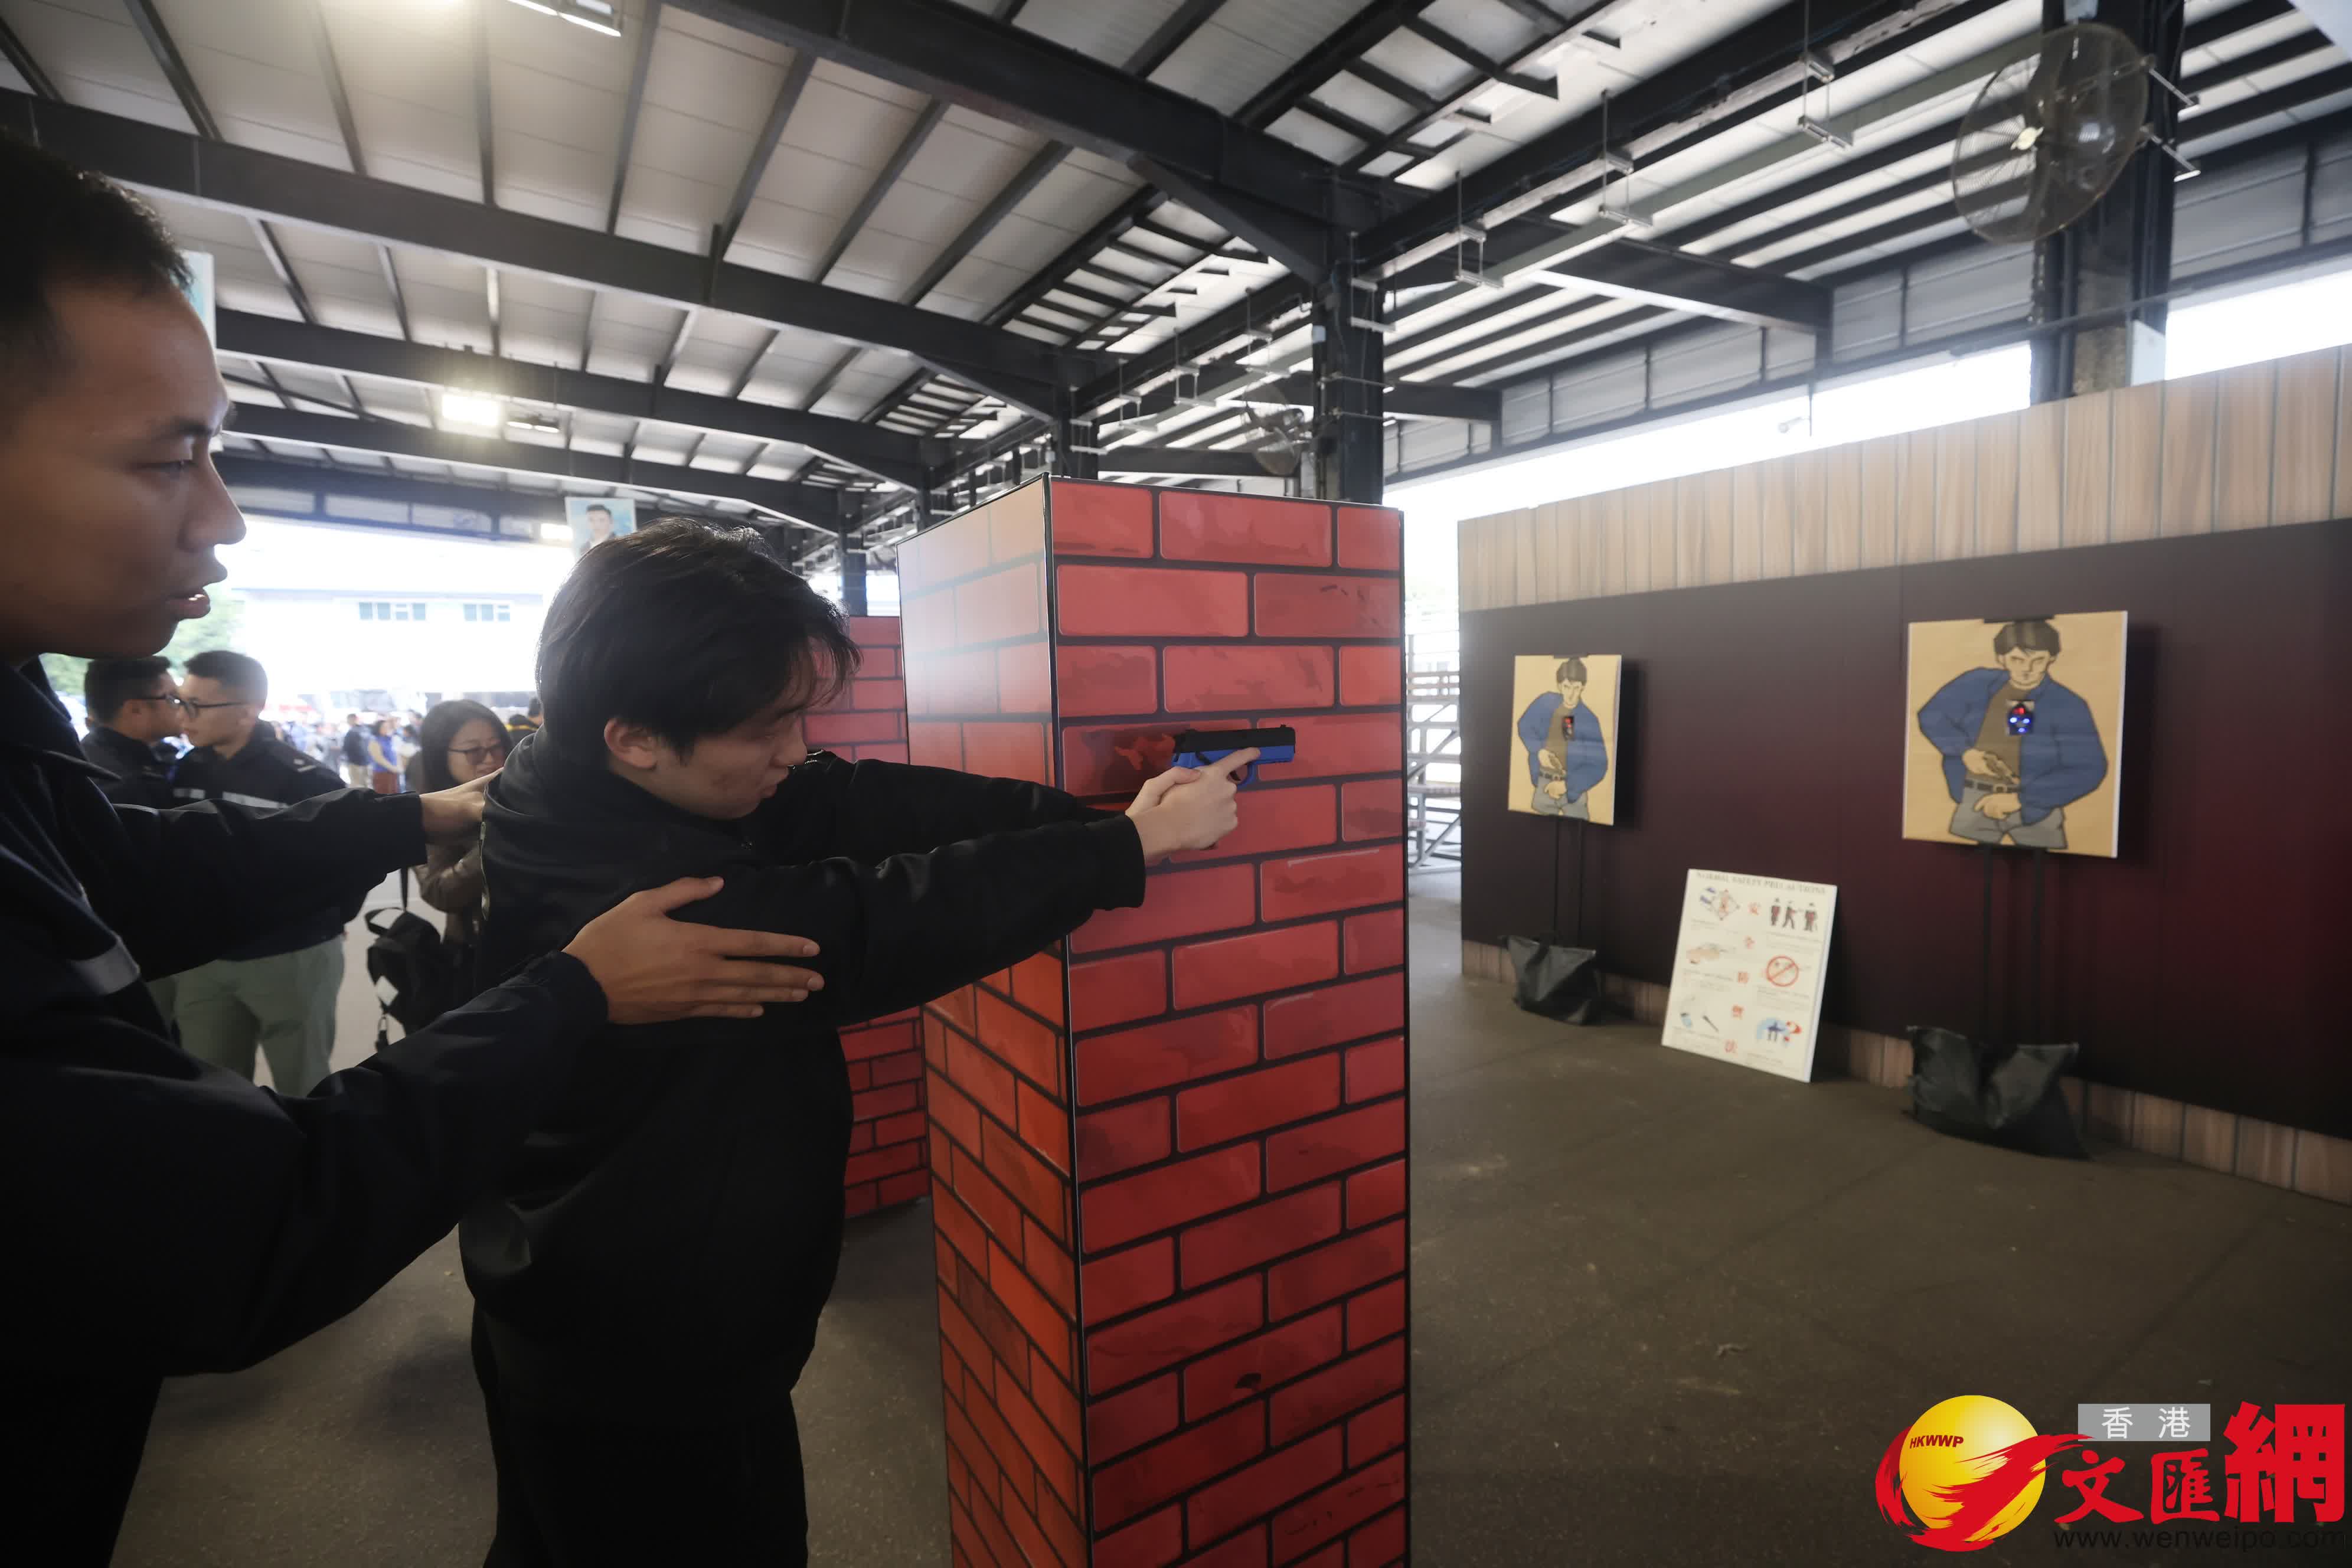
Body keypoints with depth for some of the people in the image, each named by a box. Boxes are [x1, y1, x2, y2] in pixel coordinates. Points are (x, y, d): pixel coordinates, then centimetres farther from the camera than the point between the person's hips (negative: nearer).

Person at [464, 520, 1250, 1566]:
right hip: (652, 1392, -8)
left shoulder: (586, 798, -8)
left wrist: (1088, 813, -21)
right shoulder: (634, 896, -35)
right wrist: (1130, 844, -26)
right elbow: (877, 929, -35)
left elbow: (863, 807, -14)